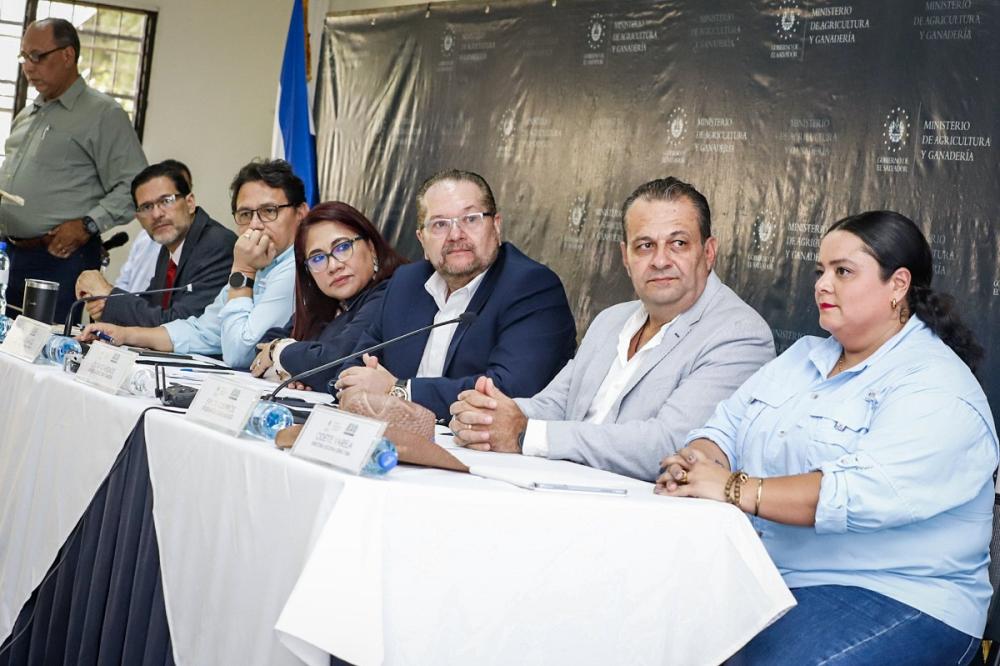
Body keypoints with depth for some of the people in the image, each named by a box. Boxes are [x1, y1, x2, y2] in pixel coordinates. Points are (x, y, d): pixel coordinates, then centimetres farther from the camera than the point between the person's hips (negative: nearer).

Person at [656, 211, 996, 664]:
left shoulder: (936, 389, -10)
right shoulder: (805, 356, 16)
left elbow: (865, 492, -24)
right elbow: (727, 427, 10)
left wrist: (735, 489, -26)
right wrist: (697, 463, -13)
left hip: (889, 598, -6)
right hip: (757, 574, 7)